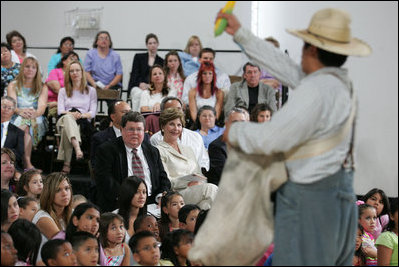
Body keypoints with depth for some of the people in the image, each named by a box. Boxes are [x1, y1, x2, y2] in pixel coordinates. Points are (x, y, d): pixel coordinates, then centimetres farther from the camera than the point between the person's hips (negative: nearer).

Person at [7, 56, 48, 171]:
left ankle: (27, 163, -47)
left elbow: (42, 107, -5)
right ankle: (28, 164, -48)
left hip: (36, 119, 0)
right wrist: (20, 111, -31)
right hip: (16, 119, 0)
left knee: (26, 125, -37)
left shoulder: (43, 87, 13)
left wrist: (35, 113, -32)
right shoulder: (13, 85, 13)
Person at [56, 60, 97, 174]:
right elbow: (60, 111, 10)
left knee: (66, 130, -40)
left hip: (83, 122, -1)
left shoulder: (91, 91, 22)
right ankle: (77, 148, -66)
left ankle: (67, 163, -50)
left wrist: (81, 115, -14)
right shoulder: (63, 91, 26)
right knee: (68, 118, -42)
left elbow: (93, 113, 9)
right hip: (64, 121, 1)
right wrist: (71, 114, -14)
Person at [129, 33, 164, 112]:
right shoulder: (138, 57, 18)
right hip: (137, 87, 0)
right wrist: (141, 84, -16)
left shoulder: (161, 61, 19)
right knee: (139, 94, -37)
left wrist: (150, 86, -12)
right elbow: (134, 74, 6)